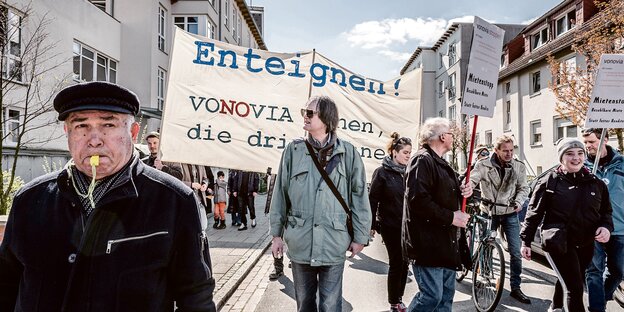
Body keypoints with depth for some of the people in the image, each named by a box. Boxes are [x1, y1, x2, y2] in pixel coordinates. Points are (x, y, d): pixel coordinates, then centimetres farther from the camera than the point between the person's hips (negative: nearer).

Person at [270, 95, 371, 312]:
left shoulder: (347, 153, -2)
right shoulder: (293, 150, 2)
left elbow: (359, 196, 0)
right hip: (300, 242, 2)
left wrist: (360, 236, 0)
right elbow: (280, 194, 5)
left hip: (334, 242, -2)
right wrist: (277, 233, 6)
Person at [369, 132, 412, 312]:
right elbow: (373, 200, -7)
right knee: (396, 263, 1)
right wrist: (371, 225, -11)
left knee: (404, 263, 10)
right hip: (390, 226, -5)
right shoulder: (382, 172, -6)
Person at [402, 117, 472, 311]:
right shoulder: (422, 160, -14)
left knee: (446, 294, 14)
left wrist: (462, 192, 7)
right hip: (427, 242, -10)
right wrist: (451, 217, -19)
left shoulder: (440, 163, 19)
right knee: (432, 295, -9)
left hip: (445, 241, 10)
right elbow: (417, 199, -26)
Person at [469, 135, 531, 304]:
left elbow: (523, 188, 5)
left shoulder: (519, 166, -3)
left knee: (516, 252, -2)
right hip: (488, 212, -1)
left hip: (510, 214, 1)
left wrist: (519, 201, -13)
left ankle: (515, 288, 10)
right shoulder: (483, 165, -10)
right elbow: (472, 180, -18)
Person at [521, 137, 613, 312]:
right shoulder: (549, 182, -7)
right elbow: (534, 213, -3)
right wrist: (526, 241, -4)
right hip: (558, 243, -5)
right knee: (575, 288, -11)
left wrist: (606, 227, -6)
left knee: (566, 280, 21)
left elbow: (606, 211, 16)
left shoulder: (596, 183, 5)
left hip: (586, 245, 5)